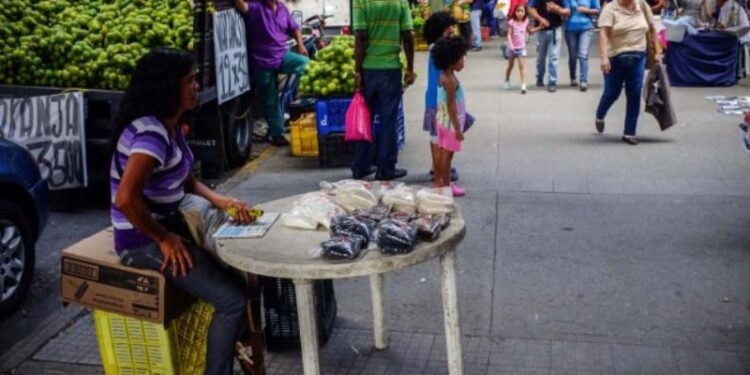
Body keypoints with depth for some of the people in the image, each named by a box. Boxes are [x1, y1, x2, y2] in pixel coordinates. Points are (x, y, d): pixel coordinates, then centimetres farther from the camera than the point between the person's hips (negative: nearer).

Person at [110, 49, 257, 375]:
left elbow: (183, 178, 17)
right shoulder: (151, 133, -25)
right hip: (144, 241, -10)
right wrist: (164, 239, -22)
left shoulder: (170, 126, 6)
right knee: (232, 300, -15)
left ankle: (236, 340, 29)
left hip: (168, 225, 10)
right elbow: (126, 199, -35)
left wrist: (217, 199, -1)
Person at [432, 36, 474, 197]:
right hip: (450, 122, -9)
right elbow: (451, 105, -24)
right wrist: (457, 128, -21)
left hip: (442, 120, 9)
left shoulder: (442, 76, 6)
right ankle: (446, 186, 7)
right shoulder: (451, 80, -22)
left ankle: (438, 182, 25)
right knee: (447, 154, -1)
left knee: (441, 152, 15)